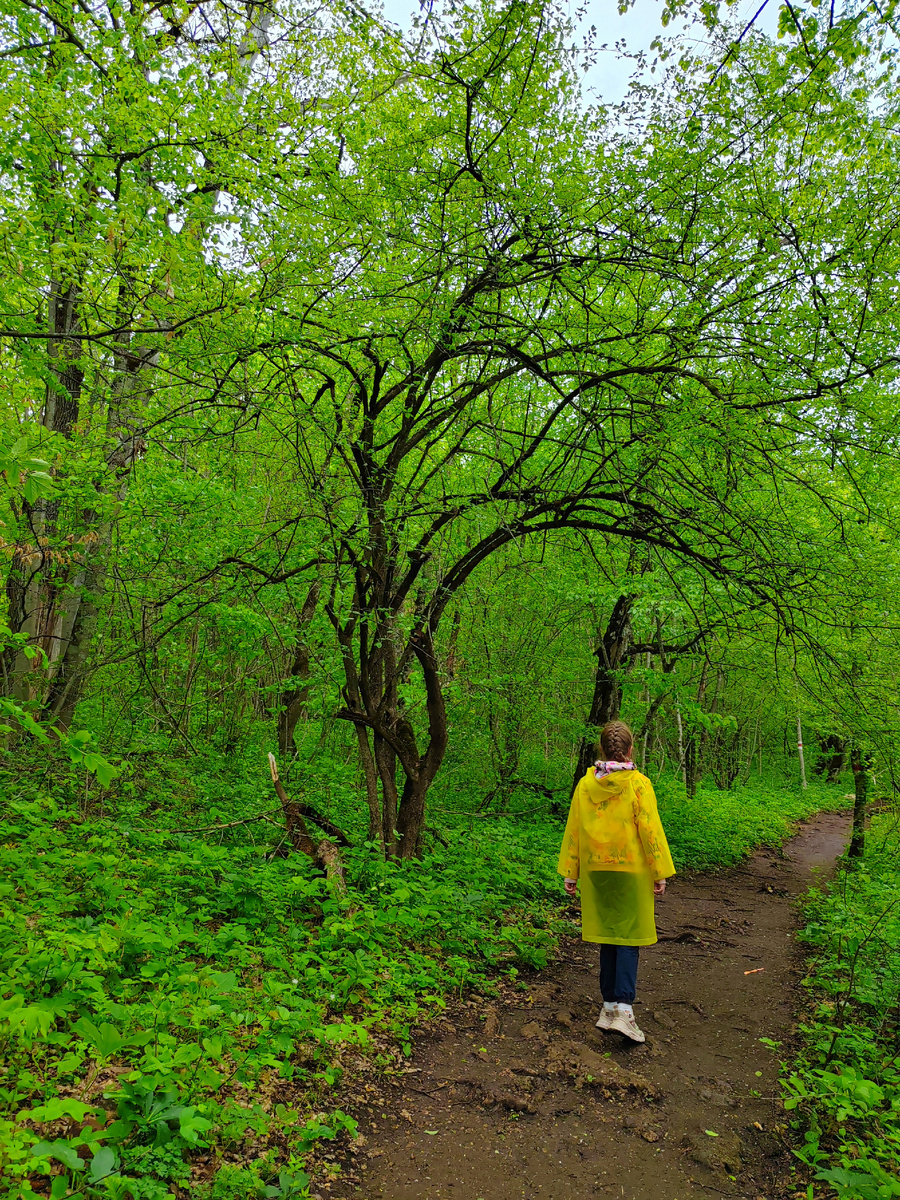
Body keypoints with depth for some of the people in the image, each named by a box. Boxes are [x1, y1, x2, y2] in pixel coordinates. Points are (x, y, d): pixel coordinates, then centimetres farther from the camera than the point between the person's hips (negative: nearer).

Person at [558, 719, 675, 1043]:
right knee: (628, 937, 3)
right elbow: (650, 830, -8)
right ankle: (624, 1009, -6)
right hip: (631, 871, -3)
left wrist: (570, 873, 12)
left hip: (596, 871, 3)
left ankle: (610, 1005, 20)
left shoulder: (585, 784, -1)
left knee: (608, 935, 13)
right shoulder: (638, 784, -10)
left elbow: (573, 830, 4)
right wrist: (660, 872, 0)